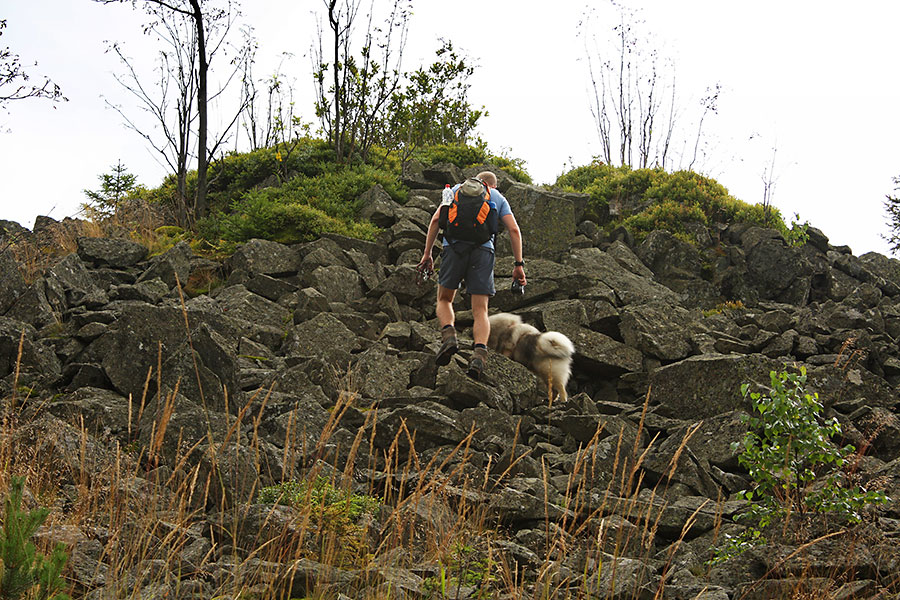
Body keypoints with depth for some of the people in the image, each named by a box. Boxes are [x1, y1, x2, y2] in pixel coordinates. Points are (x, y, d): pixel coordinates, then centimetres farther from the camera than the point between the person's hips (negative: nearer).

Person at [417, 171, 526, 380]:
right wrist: (519, 265, 6)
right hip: (483, 250, 0)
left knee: (444, 300, 18)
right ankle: (480, 353, -24)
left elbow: (436, 219, 12)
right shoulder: (499, 198, 23)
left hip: (454, 246, 0)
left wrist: (427, 253, 12)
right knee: (480, 310, -1)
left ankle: (449, 335, -10)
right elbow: (514, 230, 8)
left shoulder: (458, 189, 24)